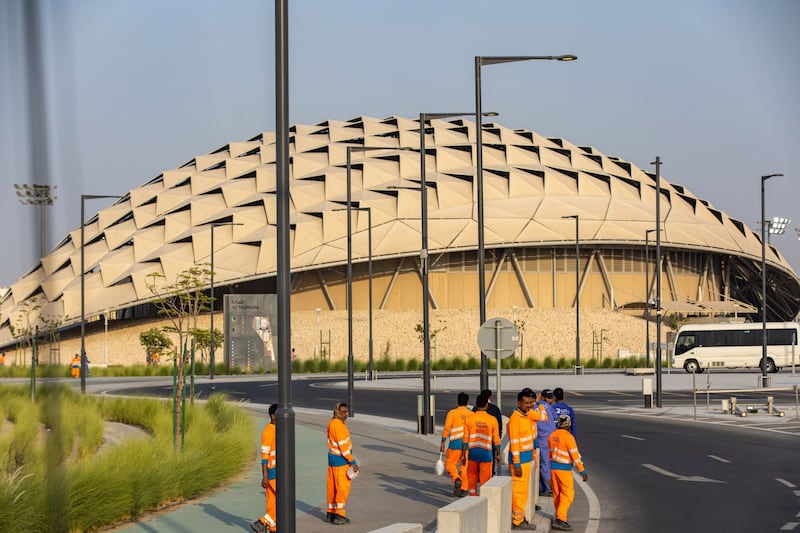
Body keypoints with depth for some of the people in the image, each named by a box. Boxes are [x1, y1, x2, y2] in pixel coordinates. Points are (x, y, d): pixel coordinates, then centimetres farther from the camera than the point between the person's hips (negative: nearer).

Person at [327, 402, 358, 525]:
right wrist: (352, 462, -20)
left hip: (332, 458, 9)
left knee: (333, 487, 13)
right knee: (343, 487, -6)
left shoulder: (332, 423, 9)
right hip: (340, 460, -9)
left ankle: (331, 513, 19)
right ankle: (339, 515, -7)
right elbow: (343, 445, -23)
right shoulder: (338, 425, -21)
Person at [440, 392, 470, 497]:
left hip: (456, 443, -2)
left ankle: (457, 479, -17)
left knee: (450, 464, 9)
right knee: (465, 466, 8)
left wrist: (443, 443, -4)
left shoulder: (452, 413, -2)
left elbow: (447, 428, -8)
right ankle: (463, 489, 7)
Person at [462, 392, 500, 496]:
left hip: (473, 452, 1)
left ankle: (472, 495, 16)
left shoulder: (469, 418, -3)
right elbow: (496, 440, 1)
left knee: (472, 475, 18)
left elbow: (465, 439, -1)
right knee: (485, 478, 5)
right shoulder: (492, 419, -5)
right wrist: (498, 454, 12)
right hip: (486, 452, -1)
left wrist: (463, 455, 6)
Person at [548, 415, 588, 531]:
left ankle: (560, 517, 26)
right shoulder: (568, 437, -17)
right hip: (564, 469, -7)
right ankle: (560, 519, -16)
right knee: (568, 494, -6)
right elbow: (575, 456, -17)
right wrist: (583, 471, -13)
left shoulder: (552, 436, 5)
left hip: (553, 468, 7)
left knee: (557, 494, 16)